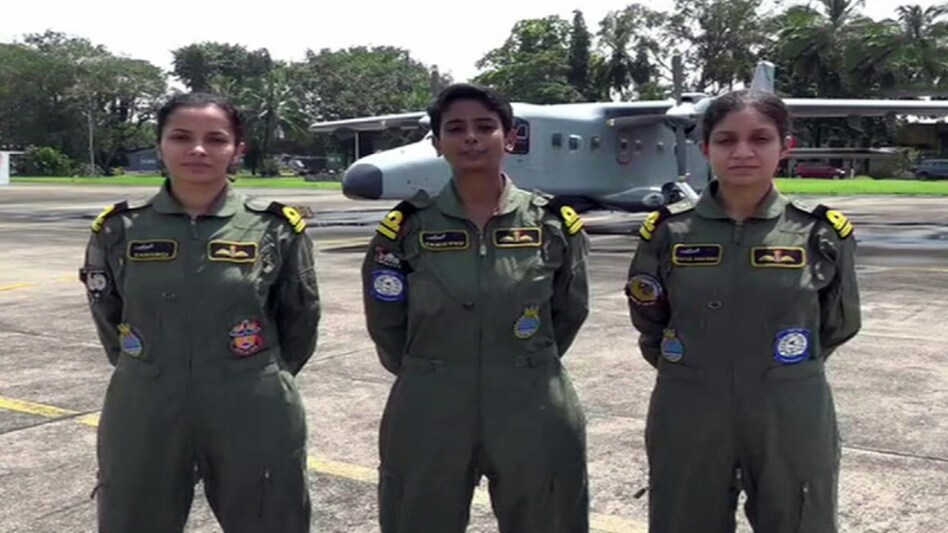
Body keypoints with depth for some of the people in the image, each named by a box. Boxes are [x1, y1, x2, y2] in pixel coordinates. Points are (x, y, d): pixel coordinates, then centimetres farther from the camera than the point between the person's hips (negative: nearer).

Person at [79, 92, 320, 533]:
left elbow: (301, 321, 6)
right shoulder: (119, 229, -1)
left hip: (255, 421, -1)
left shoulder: (276, 228, -6)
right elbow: (107, 318, 13)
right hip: (143, 421, 2)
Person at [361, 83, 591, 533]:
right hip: (428, 420, 0)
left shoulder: (555, 224, -2)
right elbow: (385, 324, 7)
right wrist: (429, 376, 11)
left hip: (535, 419, 1)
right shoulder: (407, 228, -3)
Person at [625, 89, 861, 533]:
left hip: (792, 425, 0)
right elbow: (649, 322, 10)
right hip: (688, 425, 1)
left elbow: (838, 325, 10)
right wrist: (688, 371, 11)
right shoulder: (668, 232, -4)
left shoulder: (821, 233, -4)